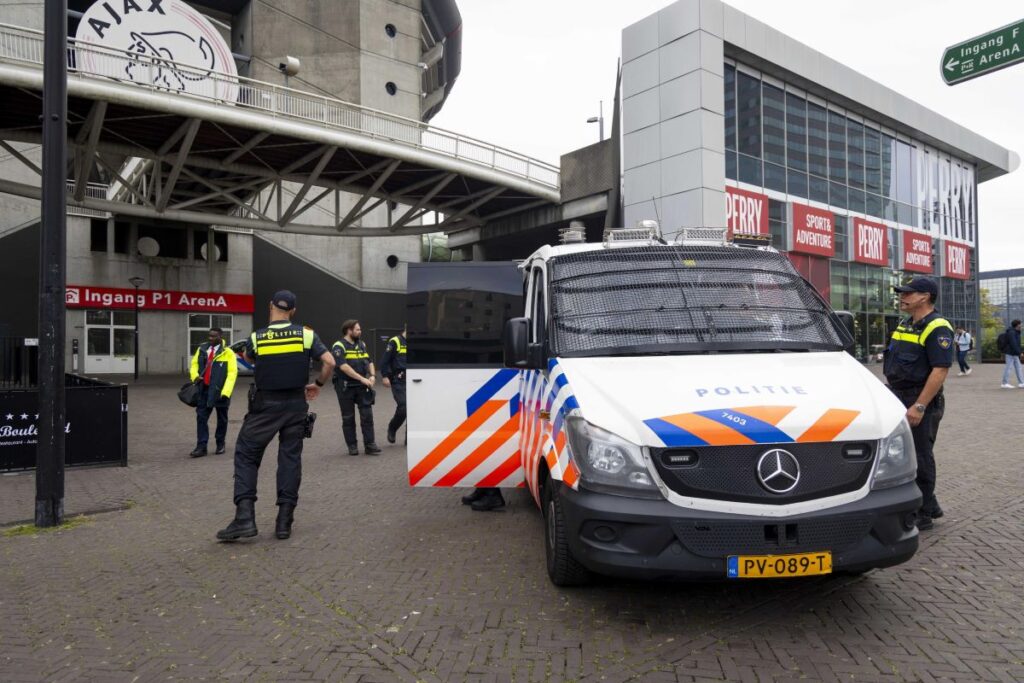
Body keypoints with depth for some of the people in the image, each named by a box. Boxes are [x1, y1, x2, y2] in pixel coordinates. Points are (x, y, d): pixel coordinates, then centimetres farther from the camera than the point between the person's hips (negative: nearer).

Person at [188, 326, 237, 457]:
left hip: (219, 391, -4)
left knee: (221, 419, 10)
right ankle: (201, 447, 3)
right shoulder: (202, 349, 6)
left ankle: (220, 444, 25)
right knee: (201, 417, 0)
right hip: (204, 390, 4)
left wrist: (225, 392, -19)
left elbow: (232, 373, -12)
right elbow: (194, 364, 16)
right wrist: (195, 376, -7)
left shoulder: (227, 353, -8)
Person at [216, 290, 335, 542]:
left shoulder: (256, 338, -5)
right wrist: (318, 385, 7)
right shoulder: (306, 334, -4)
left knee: (246, 455, 8)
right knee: (290, 458, 8)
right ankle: (284, 521, 9)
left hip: (266, 405, -2)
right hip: (296, 404, 2)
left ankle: (245, 518, -2)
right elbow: (330, 362, -9)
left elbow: (247, 359, 17)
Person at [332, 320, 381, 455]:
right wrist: (362, 378, -24)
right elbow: (343, 366, -21)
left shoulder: (361, 345, 12)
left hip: (362, 386, 5)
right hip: (346, 387, -5)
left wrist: (372, 376, -1)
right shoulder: (339, 346, -9)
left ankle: (370, 445, 3)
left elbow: (369, 362, 18)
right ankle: (352, 446, 15)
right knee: (348, 418, 6)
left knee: (367, 415, -1)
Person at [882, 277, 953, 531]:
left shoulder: (936, 328, -15)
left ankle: (922, 515, 11)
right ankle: (929, 505, 31)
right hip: (899, 399, 9)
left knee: (919, 459, -1)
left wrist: (919, 406, -25)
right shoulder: (905, 325, 14)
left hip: (921, 402, -9)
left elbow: (940, 370, -22)